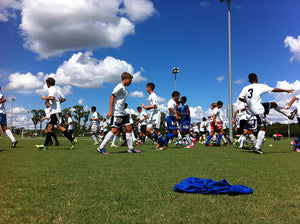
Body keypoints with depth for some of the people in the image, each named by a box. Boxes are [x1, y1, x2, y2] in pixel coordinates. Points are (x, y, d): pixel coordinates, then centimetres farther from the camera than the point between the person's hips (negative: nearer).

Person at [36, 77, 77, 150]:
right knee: (49, 128, 6)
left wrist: (45, 98, -8)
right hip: (53, 112, 9)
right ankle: (45, 145, 6)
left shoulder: (51, 89, -5)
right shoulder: (56, 90, 21)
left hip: (56, 111, -9)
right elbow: (64, 99, 21)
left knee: (60, 127, -12)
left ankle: (72, 140, -12)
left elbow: (52, 97, -23)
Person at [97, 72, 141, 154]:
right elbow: (112, 97, -14)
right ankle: (101, 147, -3)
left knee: (129, 128, 5)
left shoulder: (124, 88, 18)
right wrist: (110, 111, -19)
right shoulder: (120, 87, -9)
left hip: (122, 112, 10)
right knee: (115, 129, -11)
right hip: (117, 112, -10)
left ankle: (130, 148, 12)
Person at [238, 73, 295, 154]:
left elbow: (240, 98, -2)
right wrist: (287, 90, 11)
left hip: (252, 109, 7)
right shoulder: (261, 86, -7)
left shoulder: (245, 88, 5)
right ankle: (257, 147, -2)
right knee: (263, 128, -1)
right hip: (258, 110, -7)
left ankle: (289, 115, 33)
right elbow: (274, 90, -1)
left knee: (273, 104, 22)